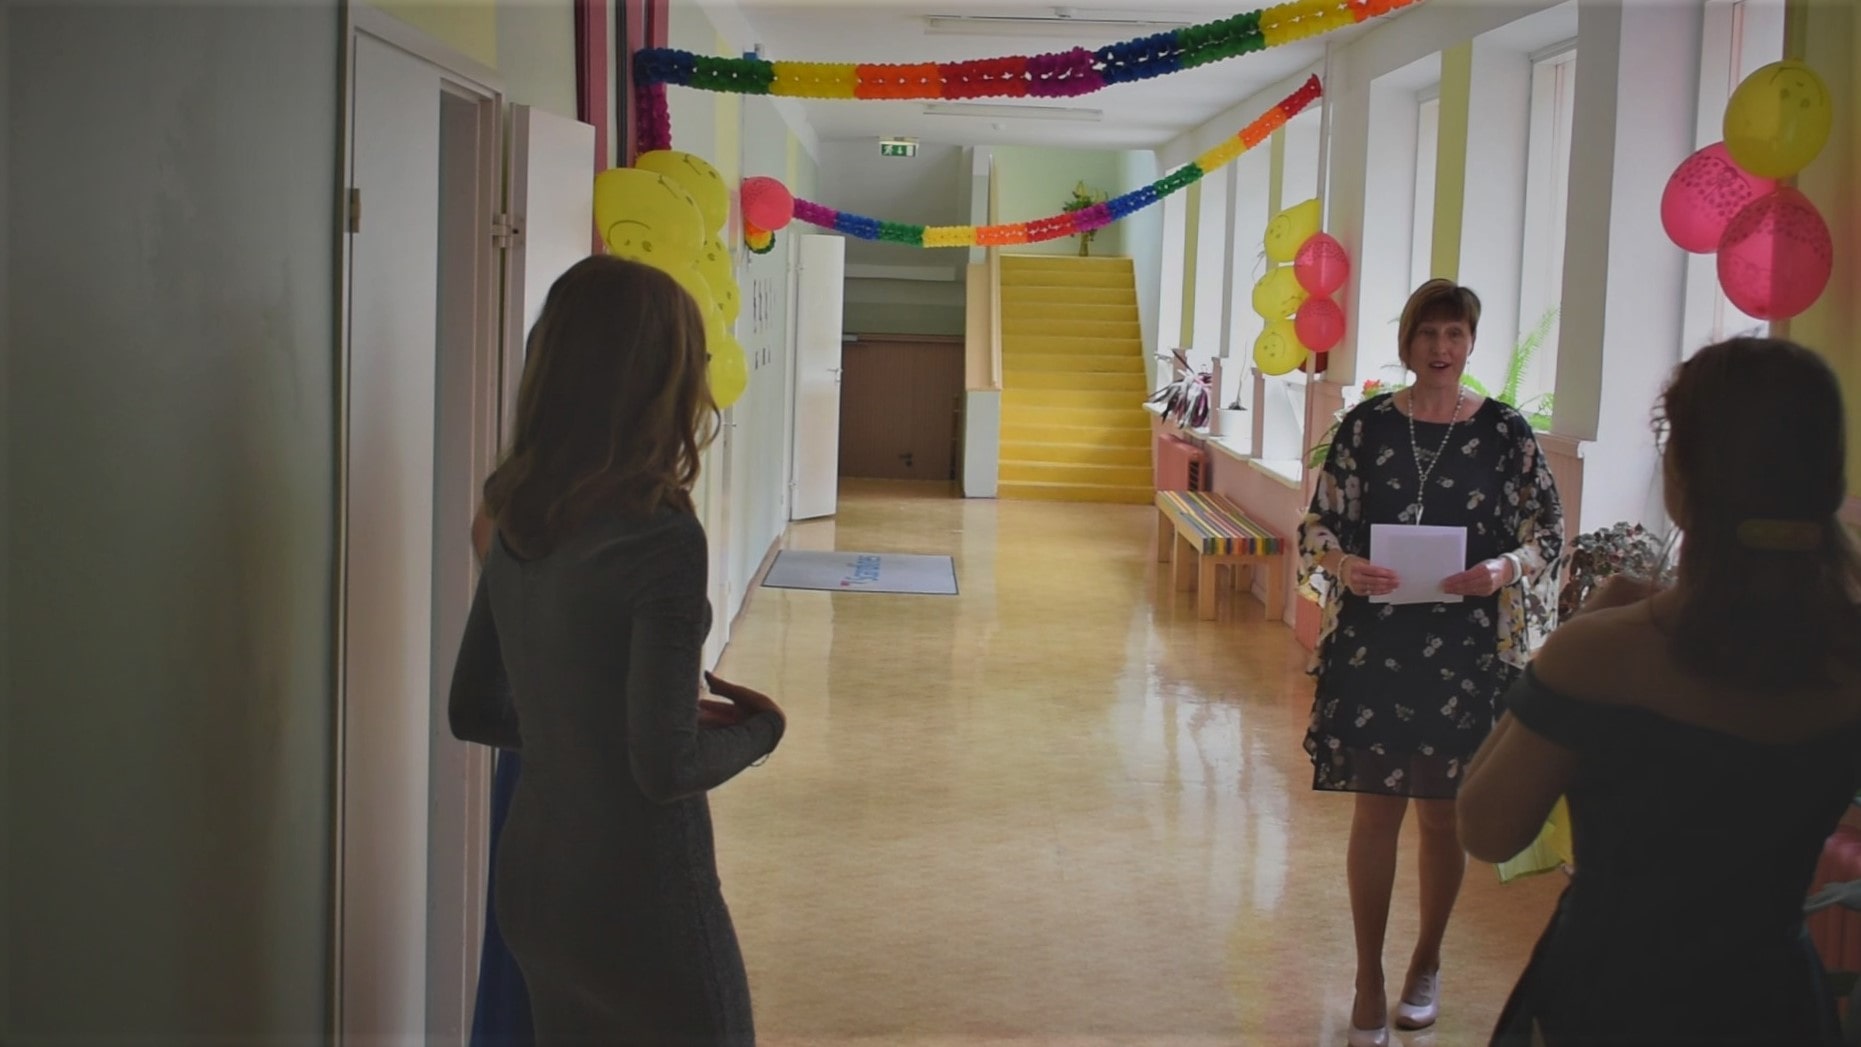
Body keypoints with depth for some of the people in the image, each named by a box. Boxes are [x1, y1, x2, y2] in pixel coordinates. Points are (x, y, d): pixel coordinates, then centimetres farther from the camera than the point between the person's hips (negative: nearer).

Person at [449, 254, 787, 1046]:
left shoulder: (518, 522, -1)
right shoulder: (659, 536, -22)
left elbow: (473, 711, 9)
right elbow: (666, 767, -21)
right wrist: (759, 728, -3)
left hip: (533, 885, 7)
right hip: (640, 901, -6)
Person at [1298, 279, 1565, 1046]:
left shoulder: (1505, 432, -2)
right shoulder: (1366, 425, 0)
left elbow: (1549, 533, 3)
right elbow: (1319, 526, 3)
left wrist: (1503, 569, -17)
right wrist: (1345, 566, -18)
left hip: (1466, 652, 0)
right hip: (1372, 646, 0)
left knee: (1442, 813, 10)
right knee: (1375, 810, 5)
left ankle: (1427, 964, 31)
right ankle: (1369, 979, 18)